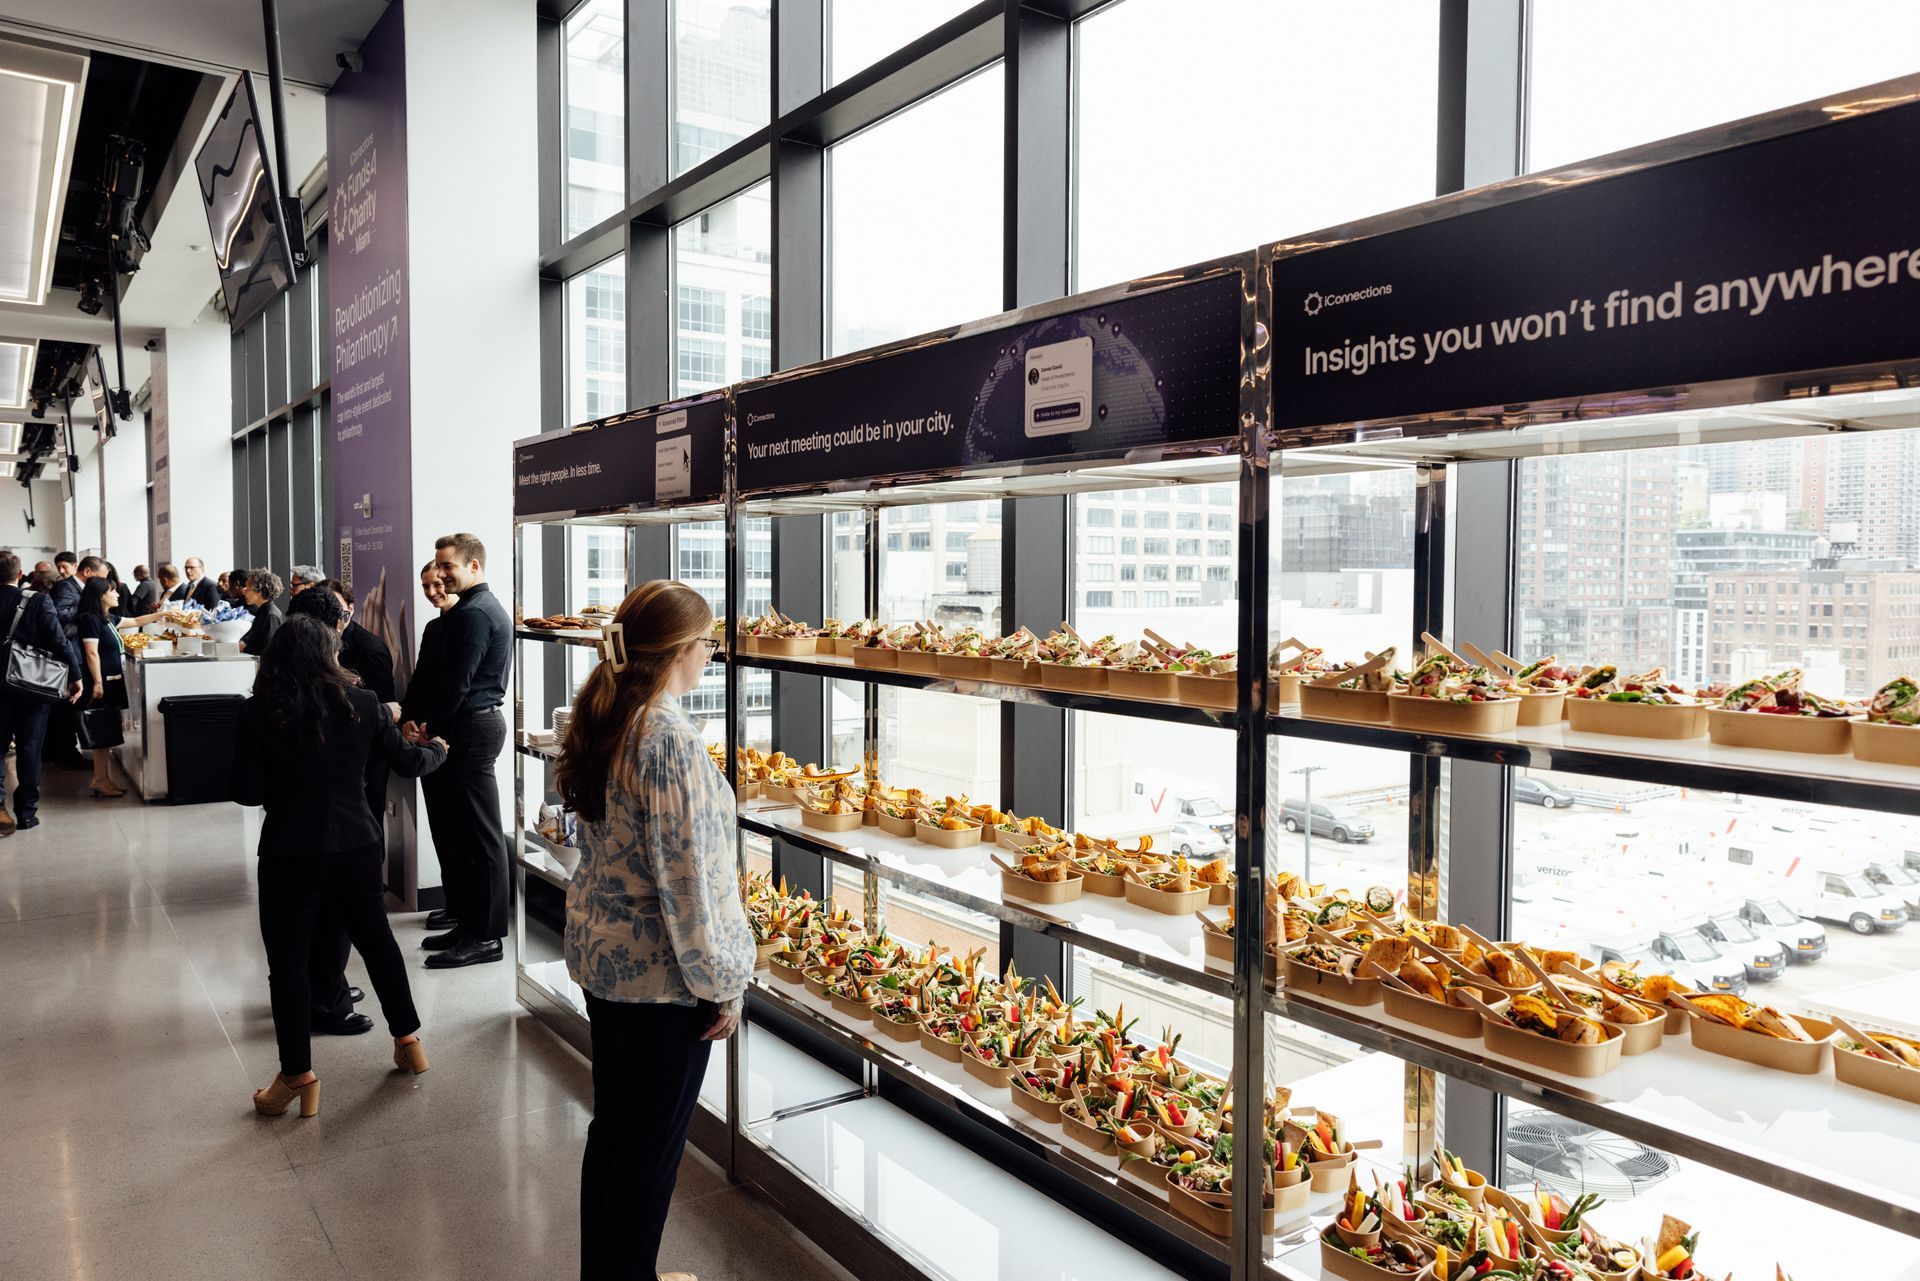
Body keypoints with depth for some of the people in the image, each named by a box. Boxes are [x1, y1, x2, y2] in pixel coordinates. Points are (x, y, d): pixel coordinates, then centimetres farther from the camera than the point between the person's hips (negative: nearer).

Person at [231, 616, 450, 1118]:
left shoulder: (257, 712, -8)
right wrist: (436, 749, 26)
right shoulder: (361, 704, -4)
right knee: (376, 939, 20)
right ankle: (408, 1041, 32)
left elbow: (247, 791, -8)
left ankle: (297, 1076, 15)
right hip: (356, 847, 2)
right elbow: (408, 761, 5)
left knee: (288, 960, 10)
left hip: (288, 854, -2)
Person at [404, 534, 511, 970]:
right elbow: (443, 675, 17)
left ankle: (485, 936, 1)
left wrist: (430, 728, -6)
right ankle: (468, 923, 21)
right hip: (477, 723, 11)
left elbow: (455, 684, -19)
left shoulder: (473, 614, -16)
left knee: (478, 835, -5)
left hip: (470, 729, -11)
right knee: (456, 831, 14)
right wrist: (422, 720, 8)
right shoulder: (483, 607, 18)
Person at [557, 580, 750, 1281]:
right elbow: (688, 878, -23)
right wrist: (723, 983, -13)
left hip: (598, 953, 9)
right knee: (651, 1147, 8)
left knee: (612, 1127, 22)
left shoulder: (599, 718, 3)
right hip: (659, 972, -9)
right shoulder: (670, 738, -24)